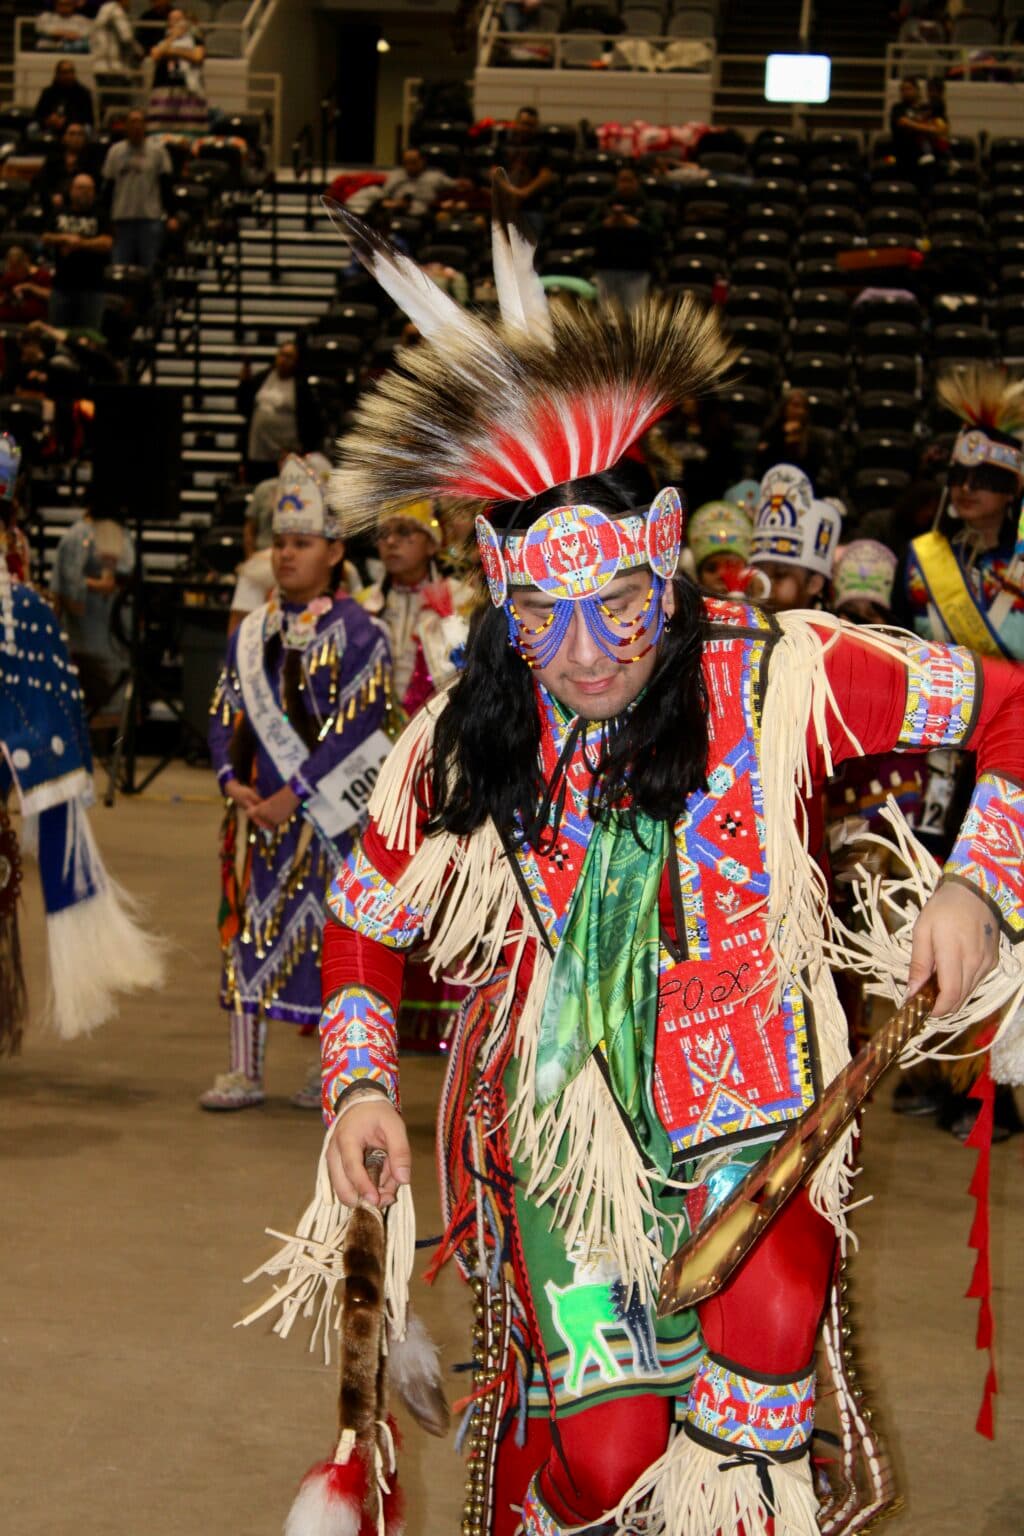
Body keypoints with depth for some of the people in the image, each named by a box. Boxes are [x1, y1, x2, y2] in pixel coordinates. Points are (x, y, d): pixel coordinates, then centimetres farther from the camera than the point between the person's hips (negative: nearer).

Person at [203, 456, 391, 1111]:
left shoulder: (357, 632, -7)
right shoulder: (253, 632, 11)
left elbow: (357, 724, -14)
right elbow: (225, 711, 11)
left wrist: (294, 793, -18)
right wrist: (232, 781, -6)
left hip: (328, 808, -5)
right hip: (257, 809, 5)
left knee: (331, 927, -1)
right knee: (250, 924, 5)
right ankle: (245, 1070, 11)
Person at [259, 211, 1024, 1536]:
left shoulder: (771, 679, -8)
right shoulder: (460, 743, 0)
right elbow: (363, 919, 15)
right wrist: (359, 1086, 2)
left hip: (743, 1093, -1)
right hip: (556, 1115, 1)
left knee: (766, 1328, -27)